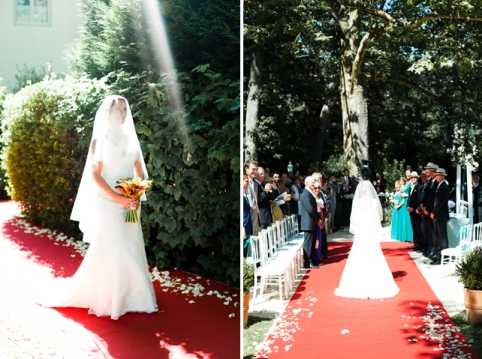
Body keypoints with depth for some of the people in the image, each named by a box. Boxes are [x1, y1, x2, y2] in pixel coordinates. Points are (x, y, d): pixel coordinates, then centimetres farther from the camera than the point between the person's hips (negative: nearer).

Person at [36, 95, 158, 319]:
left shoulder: (130, 139, 10)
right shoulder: (100, 139, -6)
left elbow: (141, 172, 11)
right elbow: (95, 175, -12)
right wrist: (118, 198, -19)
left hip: (130, 204, 5)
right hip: (107, 203, -5)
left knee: (131, 249, 7)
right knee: (108, 250, -2)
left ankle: (129, 296, 17)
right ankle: (104, 299, 13)